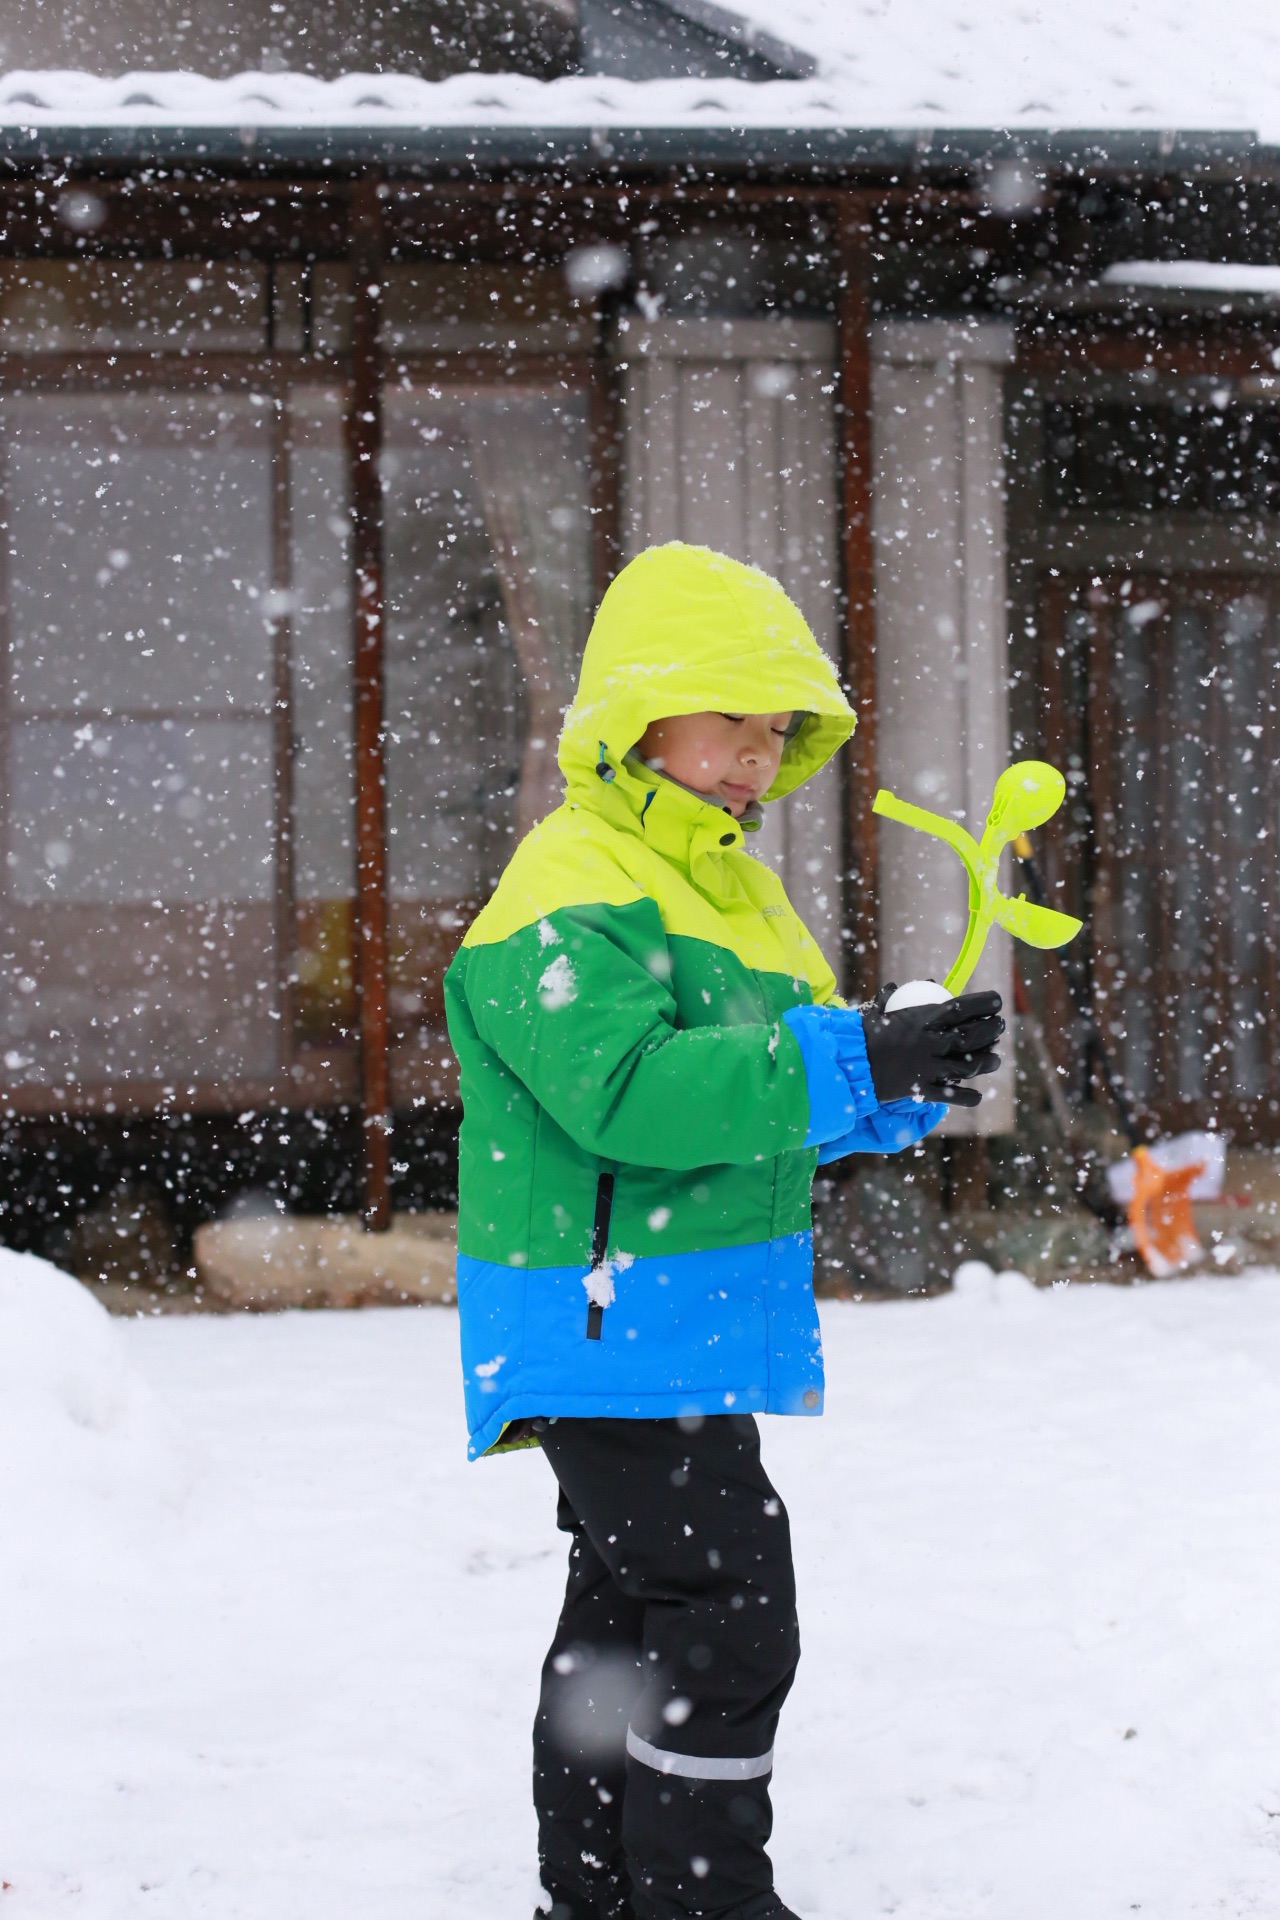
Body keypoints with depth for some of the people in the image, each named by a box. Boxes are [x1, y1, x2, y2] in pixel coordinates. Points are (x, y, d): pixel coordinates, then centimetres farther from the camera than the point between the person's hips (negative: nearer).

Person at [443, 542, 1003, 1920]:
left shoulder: (732, 887, 16)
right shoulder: (572, 893, -16)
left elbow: (771, 1095, 19)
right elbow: (625, 1091, -31)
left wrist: (901, 1082, -3)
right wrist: (852, 1065, -33)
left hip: (688, 1330, 10)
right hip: (605, 1327, -10)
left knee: (628, 1608, 18)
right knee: (724, 1610, -12)